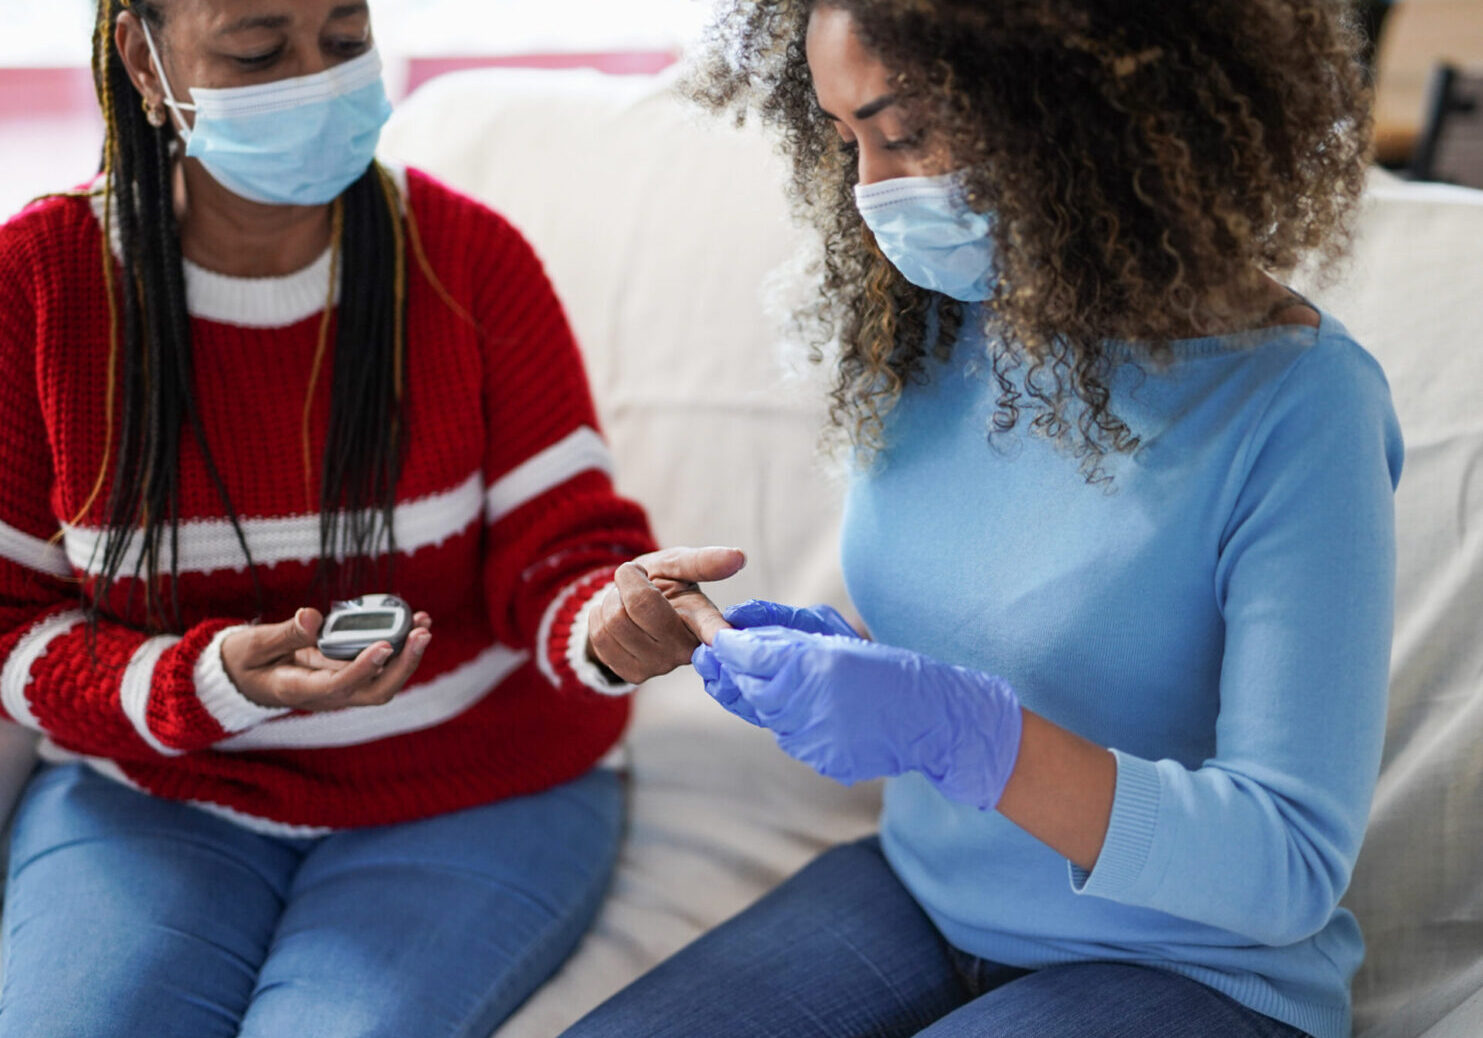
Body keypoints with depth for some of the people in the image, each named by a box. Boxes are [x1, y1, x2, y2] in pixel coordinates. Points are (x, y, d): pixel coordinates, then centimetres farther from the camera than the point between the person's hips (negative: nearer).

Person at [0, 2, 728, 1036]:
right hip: (156, 789, 1)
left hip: (469, 792, -1)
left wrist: (609, 621, -33)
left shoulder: (470, 256, -7)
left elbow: (561, 547, -8)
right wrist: (209, 683, -23)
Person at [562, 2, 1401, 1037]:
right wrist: (833, 664, -9)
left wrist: (957, 731, -33)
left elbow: (1290, 868, -23)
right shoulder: (924, 338, -1)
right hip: (916, 898, 6)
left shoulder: (1294, 400, -21)